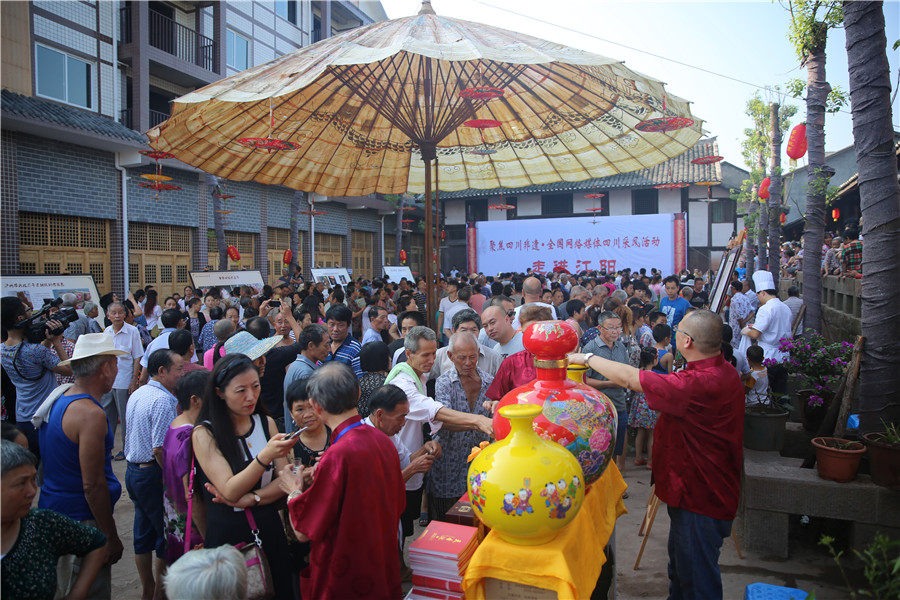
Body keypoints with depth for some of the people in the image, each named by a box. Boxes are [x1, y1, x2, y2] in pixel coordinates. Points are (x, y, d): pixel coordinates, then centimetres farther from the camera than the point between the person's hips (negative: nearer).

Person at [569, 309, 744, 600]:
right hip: (704, 491, 10)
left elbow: (630, 378, -31)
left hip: (699, 498, -10)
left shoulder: (701, 383, -33)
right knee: (681, 568, 27)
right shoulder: (724, 371, 1)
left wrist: (586, 358, -19)